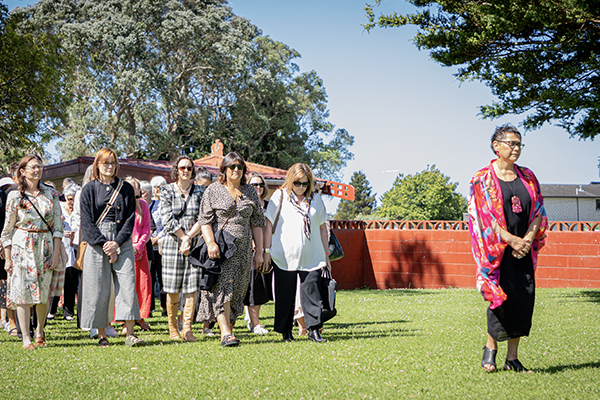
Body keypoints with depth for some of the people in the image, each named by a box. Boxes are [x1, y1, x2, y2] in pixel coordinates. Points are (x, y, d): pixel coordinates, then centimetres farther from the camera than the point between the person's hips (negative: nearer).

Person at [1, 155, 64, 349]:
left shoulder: (51, 194, 5)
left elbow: (57, 226, 4)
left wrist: (56, 253, -3)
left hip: (46, 246, 2)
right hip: (22, 247, -2)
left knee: (44, 293, 4)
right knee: (23, 291, -5)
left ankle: (40, 329, 27)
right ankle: (26, 338, -1)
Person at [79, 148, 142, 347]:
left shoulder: (126, 189, 9)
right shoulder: (89, 189, 5)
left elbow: (130, 219, 4)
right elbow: (86, 221, -2)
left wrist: (117, 243, -9)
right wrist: (104, 244, -12)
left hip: (122, 241, 1)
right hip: (96, 242, -1)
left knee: (127, 285, -8)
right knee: (98, 288, -2)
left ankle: (130, 333, -8)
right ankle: (102, 335, 6)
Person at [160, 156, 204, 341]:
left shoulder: (199, 192, 9)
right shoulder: (167, 191, 5)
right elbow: (168, 220, -3)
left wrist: (188, 237, -11)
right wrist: (183, 237, -10)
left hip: (194, 242, 1)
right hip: (172, 242, -1)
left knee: (191, 287, -5)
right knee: (173, 289, 0)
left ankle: (187, 329, -3)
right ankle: (172, 328, 10)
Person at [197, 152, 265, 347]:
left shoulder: (250, 192, 12)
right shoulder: (213, 190, 3)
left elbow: (257, 223, 13)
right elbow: (205, 220, -2)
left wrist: (259, 251, 8)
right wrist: (211, 243, -17)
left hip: (243, 248, 4)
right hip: (221, 247, -4)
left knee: (237, 291, 4)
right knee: (222, 287, -14)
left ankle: (229, 328, 14)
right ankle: (225, 333, -21)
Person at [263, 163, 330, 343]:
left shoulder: (316, 199, 10)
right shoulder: (280, 197, 2)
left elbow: (322, 227, 15)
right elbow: (269, 224, 3)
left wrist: (326, 254, 14)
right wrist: (266, 250, -2)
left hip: (311, 257, 1)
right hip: (284, 256, -1)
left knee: (312, 291, -7)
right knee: (285, 294, 4)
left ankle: (314, 329, -4)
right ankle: (286, 330, 16)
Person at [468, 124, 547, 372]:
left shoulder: (527, 177, 13)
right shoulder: (482, 179, -1)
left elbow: (538, 212, 8)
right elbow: (484, 216, -9)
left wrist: (527, 239, -9)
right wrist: (511, 240, -17)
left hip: (524, 249, 4)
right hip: (497, 249, -4)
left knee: (524, 299, -2)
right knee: (503, 296, -13)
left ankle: (512, 357, 6)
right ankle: (491, 347, 8)